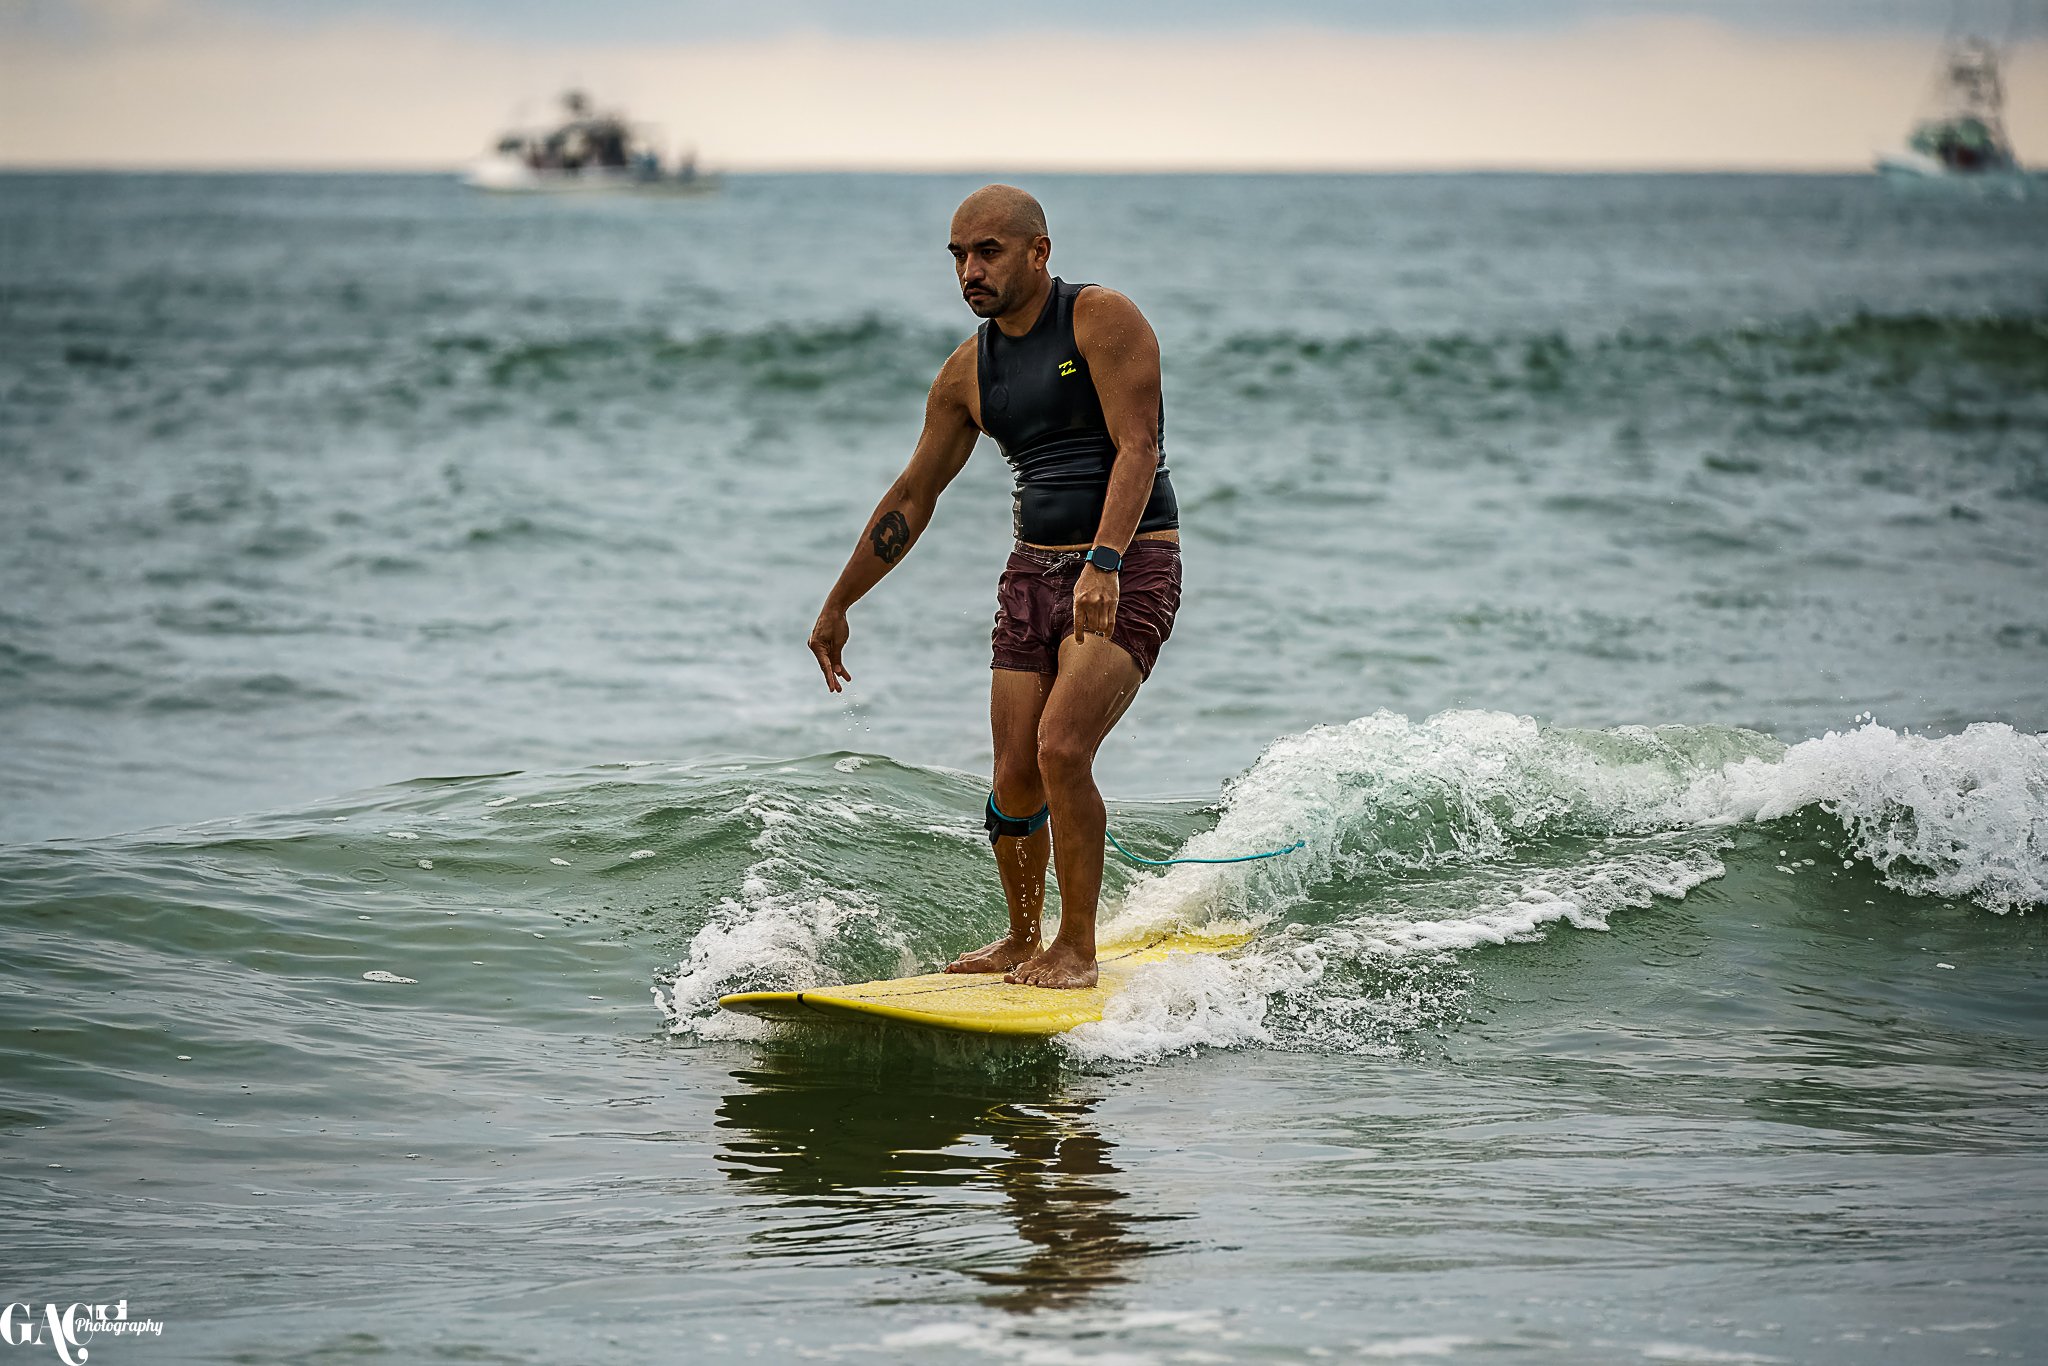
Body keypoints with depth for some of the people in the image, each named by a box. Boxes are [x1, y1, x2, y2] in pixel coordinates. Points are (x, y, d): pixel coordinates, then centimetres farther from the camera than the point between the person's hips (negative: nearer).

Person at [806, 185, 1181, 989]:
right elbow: (912, 497, 18)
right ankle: (1022, 944, 22)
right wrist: (838, 607, 21)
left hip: (1129, 571, -6)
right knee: (1014, 782, 2)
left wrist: (1104, 562, -33)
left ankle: (1076, 950, -10)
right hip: (1034, 572, 6)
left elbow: (1137, 449, -19)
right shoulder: (968, 372, 9)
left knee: (1062, 749, -22)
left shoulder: (1103, 320, -9)